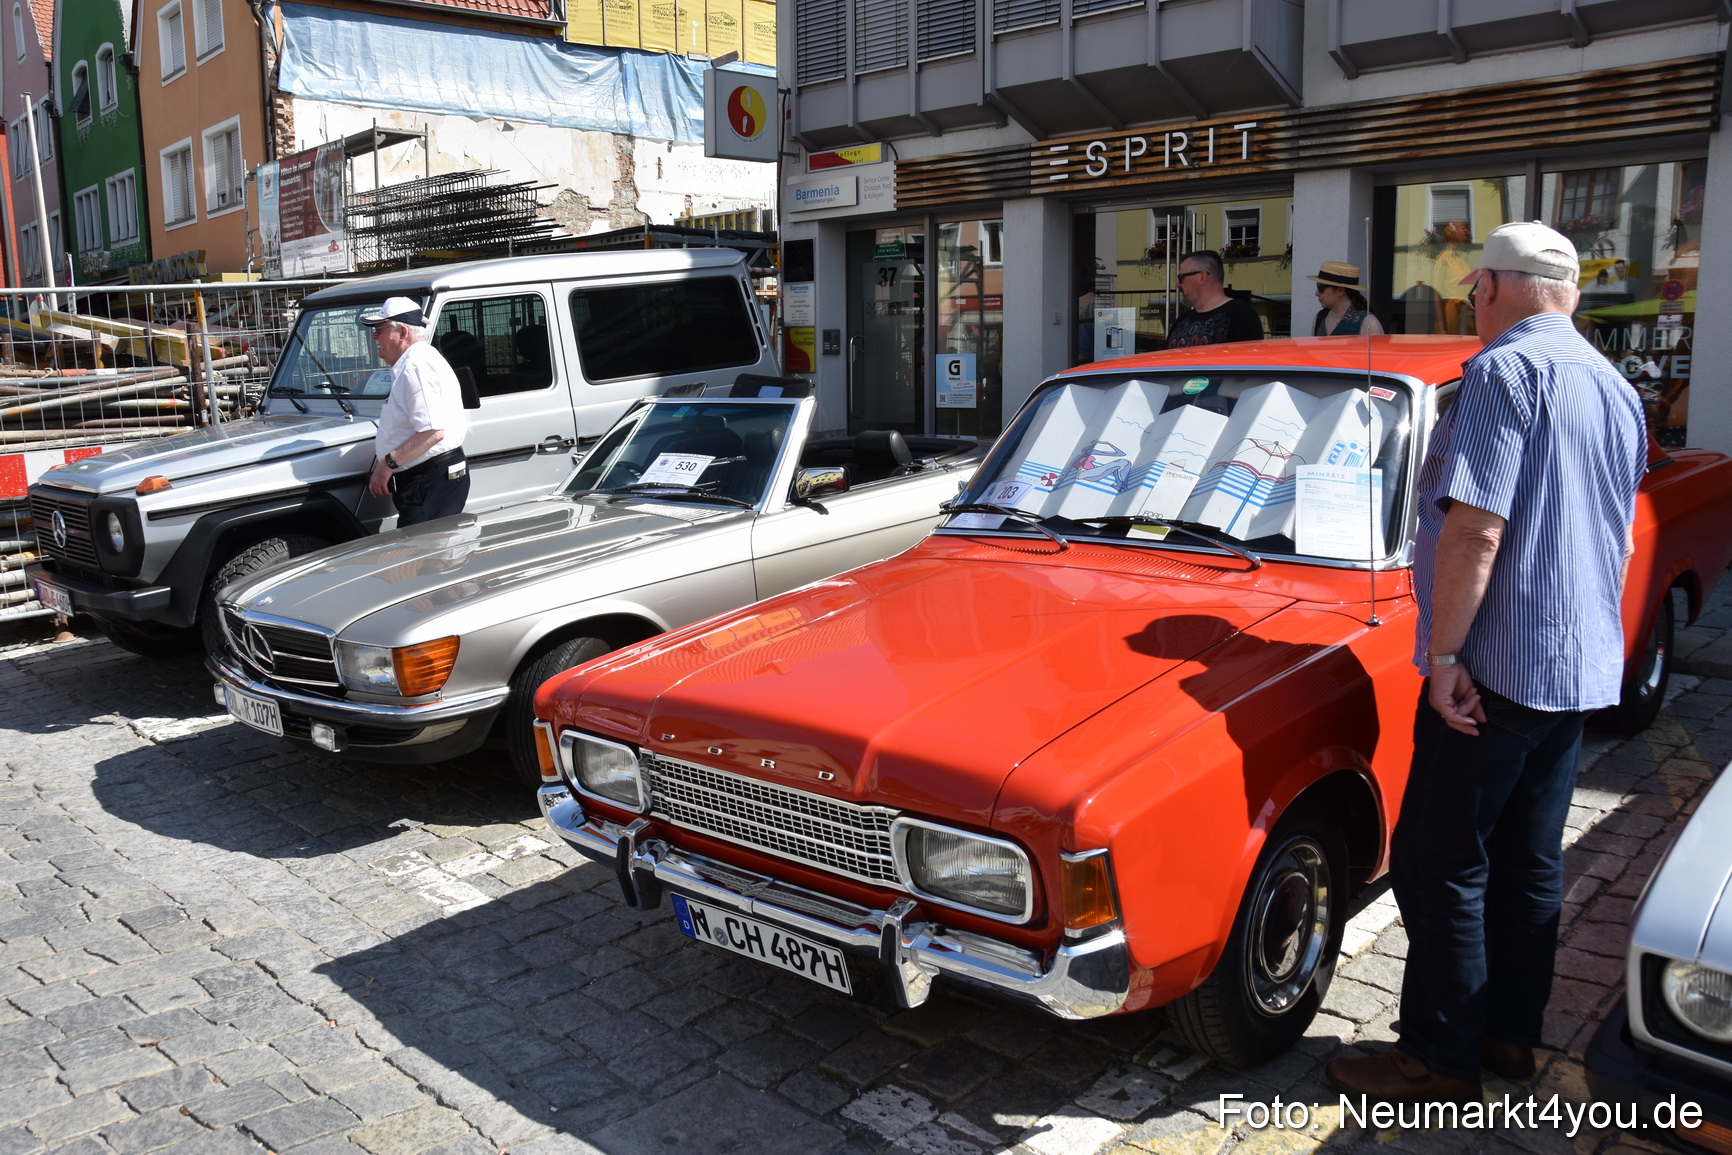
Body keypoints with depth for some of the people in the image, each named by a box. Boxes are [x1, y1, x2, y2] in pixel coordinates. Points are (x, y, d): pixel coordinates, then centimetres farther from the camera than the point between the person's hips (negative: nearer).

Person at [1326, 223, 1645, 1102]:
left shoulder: (1503, 372, -14)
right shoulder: (1619, 390, 13)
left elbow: (1476, 531, -23)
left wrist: (1444, 651, -19)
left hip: (1497, 666, -9)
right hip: (1583, 668, 9)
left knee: (1439, 865, 0)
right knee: (1530, 859, 16)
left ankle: (1441, 1058, 10)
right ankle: (1512, 1033, 28)